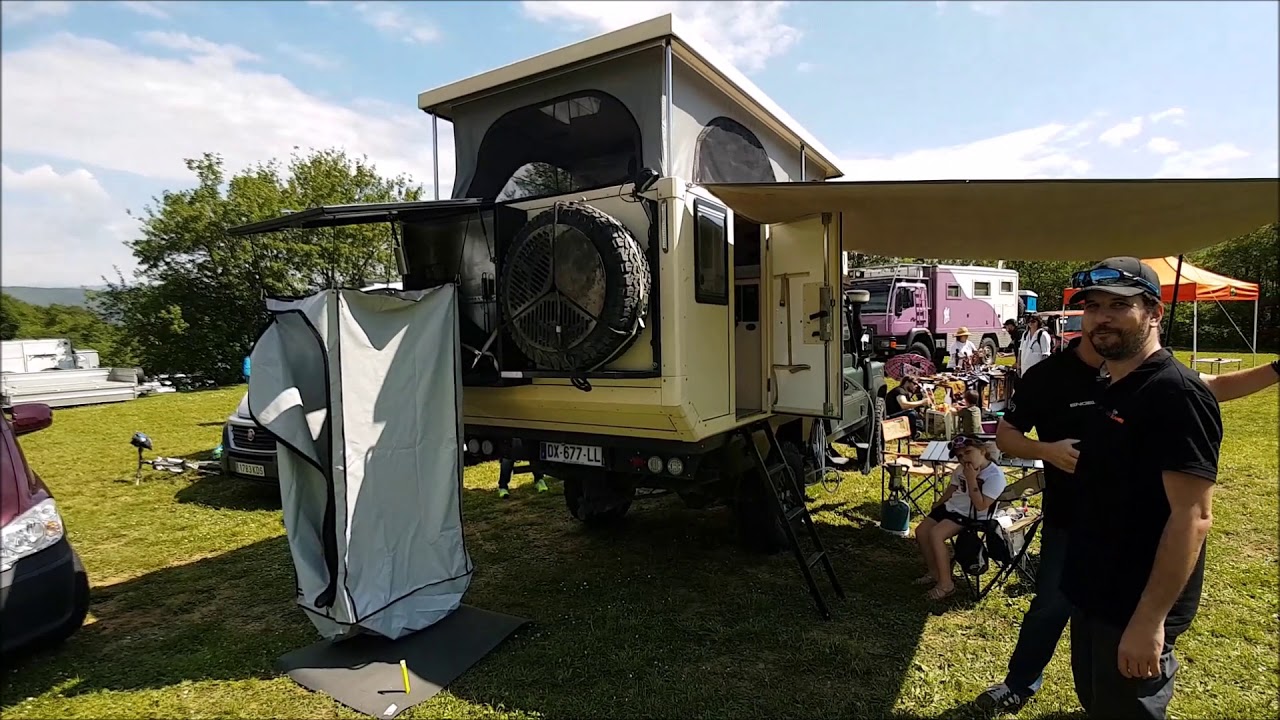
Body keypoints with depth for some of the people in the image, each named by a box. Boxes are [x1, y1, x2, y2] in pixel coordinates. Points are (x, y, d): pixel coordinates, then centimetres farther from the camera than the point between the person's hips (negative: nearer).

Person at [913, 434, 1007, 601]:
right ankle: (934, 572, 15)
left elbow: (980, 505, -26)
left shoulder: (995, 476, -21)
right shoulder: (961, 469, 4)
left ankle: (946, 583, -14)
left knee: (935, 534, -26)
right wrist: (938, 504, 19)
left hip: (971, 516, -8)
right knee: (921, 531, -4)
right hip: (951, 506, 8)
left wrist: (972, 479, -27)